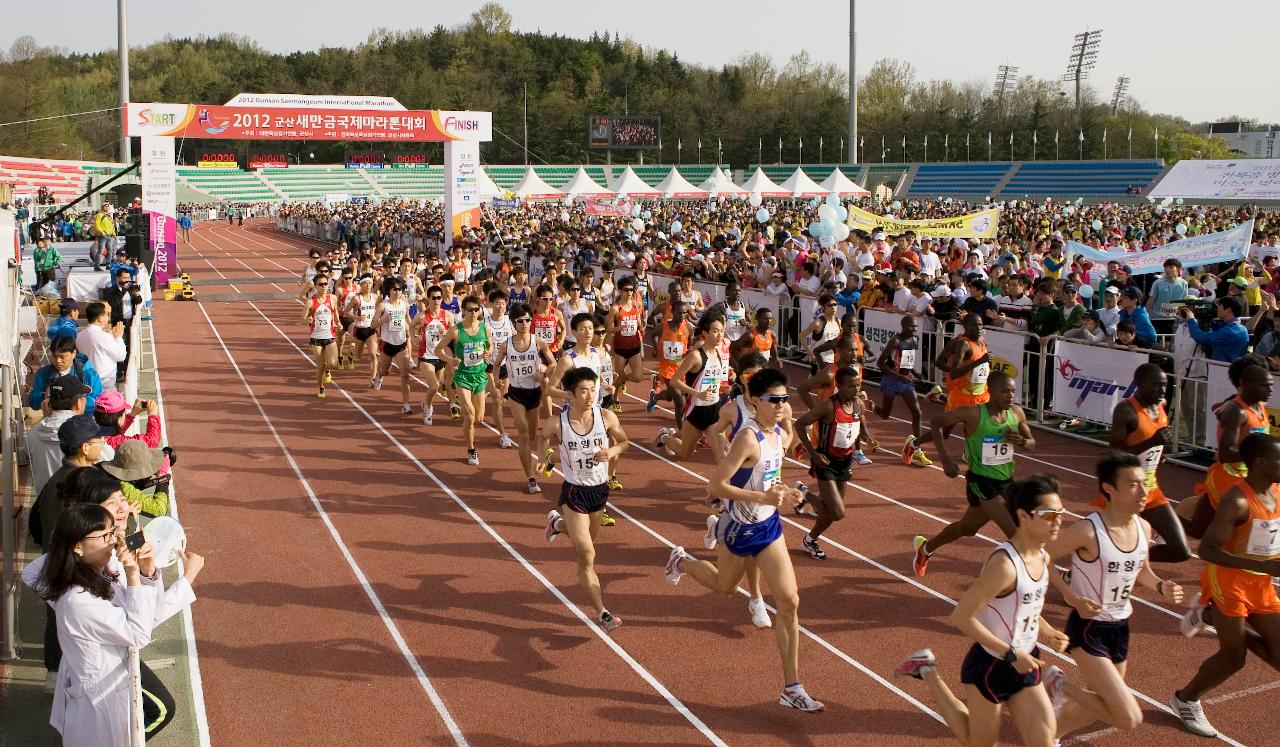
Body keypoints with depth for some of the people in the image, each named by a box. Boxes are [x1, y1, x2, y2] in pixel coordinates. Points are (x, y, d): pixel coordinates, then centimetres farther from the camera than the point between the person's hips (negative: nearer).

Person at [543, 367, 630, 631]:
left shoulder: (607, 417, -15)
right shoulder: (558, 424, -18)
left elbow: (623, 441, 3)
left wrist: (612, 451, -15)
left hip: (600, 490, 4)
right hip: (574, 493, -4)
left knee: (586, 540, 28)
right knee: (588, 556, -6)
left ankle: (557, 523, 61)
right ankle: (602, 614, 3)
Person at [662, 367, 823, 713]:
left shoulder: (779, 434, 0)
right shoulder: (748, 437, -26)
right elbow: (716, 485, -27)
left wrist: (782, 491, -2)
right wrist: (762, 497, -31)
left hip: (769, 525, 6)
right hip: (740, 528, -6)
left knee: (789, 601, -1)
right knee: (724, 587, 20)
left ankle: (792, 688, 7)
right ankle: (681, 560, 53)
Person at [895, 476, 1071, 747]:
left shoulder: (1043, 558, 0)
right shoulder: (1004, 564, -28)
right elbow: (961, 617, -27)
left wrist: (1046, 632, -2)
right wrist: (1011, 654, -23)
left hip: (1023, 666, 7)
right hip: (990, 667, -7)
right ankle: (929, 673, 24)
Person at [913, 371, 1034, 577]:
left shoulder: (1017, 413, -4)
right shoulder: (973, 413, -20)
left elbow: (1032, 443, 9)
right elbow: (935, 424, -8)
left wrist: (1022, 441, -16)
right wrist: (945, 459, -16)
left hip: (1006, 482, 7)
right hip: (981, 482, -7)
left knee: (967, 528, 26)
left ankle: (925, 547, 49)